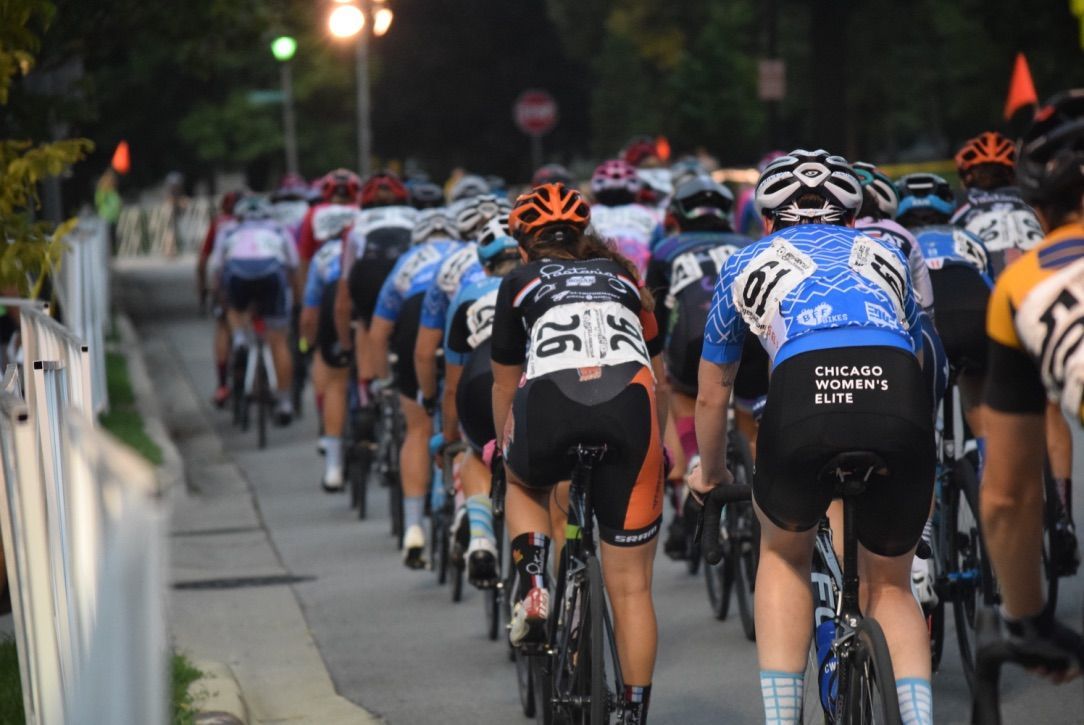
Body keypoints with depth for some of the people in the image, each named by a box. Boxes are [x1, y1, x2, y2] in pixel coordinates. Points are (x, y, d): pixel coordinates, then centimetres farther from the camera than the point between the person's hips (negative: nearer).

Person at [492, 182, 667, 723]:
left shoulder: (520, 283, 29)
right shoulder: (623, 277, 34)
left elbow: (505, 387, 37)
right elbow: (659, 380, 42)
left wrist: (505, 452, 53)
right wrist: (651, 449, 56)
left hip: (549, 398, -1)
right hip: (630, 401, 1)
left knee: (525, 484, 36)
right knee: (630, 585, 11)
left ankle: (532, 582, 11)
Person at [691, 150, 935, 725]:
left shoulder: (748, 264, 32)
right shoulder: (886, 257, 36)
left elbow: (712, 395, 43)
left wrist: (710, 473, 61)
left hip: (804, 402, -1)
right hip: (901, 406, 1)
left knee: (783, 555, 29)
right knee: (890, 587, 23)